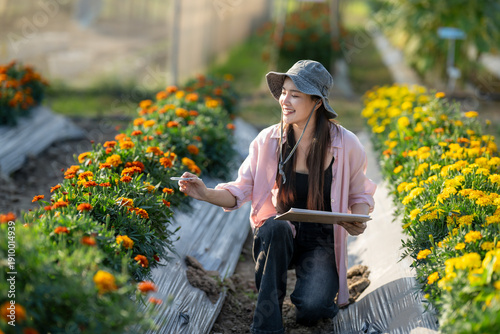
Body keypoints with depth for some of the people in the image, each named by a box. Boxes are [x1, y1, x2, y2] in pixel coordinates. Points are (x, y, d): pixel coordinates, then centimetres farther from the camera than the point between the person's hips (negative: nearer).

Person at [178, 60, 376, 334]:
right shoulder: (268, 141, -8)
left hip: (321, 242, -1)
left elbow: (360, 195, 5)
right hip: (277, 238, 2)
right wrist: (207, 193, -23)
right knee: (274, 226, -37)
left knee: (310, 308, -28)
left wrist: (358, 220, -17)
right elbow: (240, 192, -4)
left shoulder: (346, 145, -10)